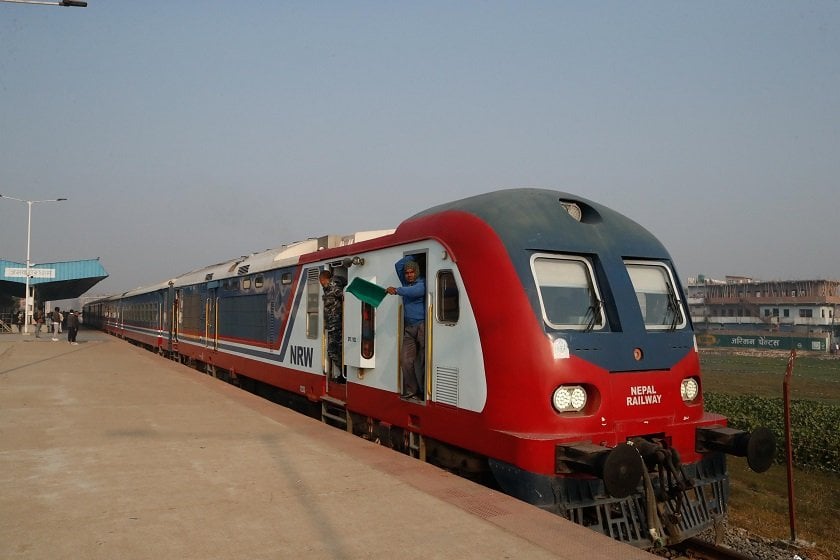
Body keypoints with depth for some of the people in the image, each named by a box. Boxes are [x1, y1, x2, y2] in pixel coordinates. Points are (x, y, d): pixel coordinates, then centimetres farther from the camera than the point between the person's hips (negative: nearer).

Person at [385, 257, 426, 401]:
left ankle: (422, 392, -2)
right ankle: (411, 391, 0)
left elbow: (415, 291, -24)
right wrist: (411, 257, 15)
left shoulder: (421, 283, -2)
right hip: (408, 328, 6)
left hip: (421, 326, -6)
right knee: (405, 359, -5)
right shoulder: (406, 283, 18)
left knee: (421, 362, -7)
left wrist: (397, 290, -35)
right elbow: (398, 265, 21)